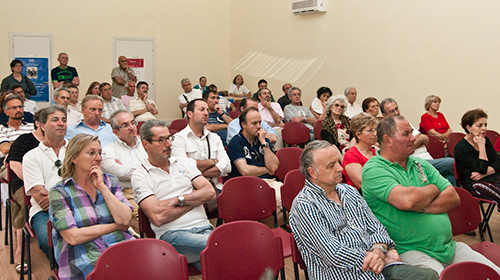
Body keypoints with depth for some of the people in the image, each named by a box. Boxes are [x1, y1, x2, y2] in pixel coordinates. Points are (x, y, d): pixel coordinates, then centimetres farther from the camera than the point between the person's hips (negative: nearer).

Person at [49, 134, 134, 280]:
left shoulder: (110, 182, 15)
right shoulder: (59, 192, 3)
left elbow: (125, 221, 0)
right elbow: (73, 237, -9)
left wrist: (102, 187, -3)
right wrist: (115, 226, -2)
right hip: (83, 256, -4)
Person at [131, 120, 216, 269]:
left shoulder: (185, 163, 21)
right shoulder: (140, 176, 5)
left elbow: (210, 192, 8)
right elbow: (158, 217, -8)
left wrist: (178, 200, -5)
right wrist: (195, 199, 1)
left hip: (204, 228, 4)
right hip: (171, 234, -4)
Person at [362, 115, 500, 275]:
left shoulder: (421, 164, 15)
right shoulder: (373, 170, -9)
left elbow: (454, 198, 5)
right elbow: (406, 200, -25)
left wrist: (419, 207, -13)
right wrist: (433, 189, -3)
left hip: (449, 247, 7)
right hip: (410, 251, -7)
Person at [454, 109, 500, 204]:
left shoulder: (485, 140, 15)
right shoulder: (461, 148, -8)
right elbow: (482, 169, -13)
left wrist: (483, 174, -9)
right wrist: (481, 146, -10)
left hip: (492, 177, 7)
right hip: (475, 183, -7)